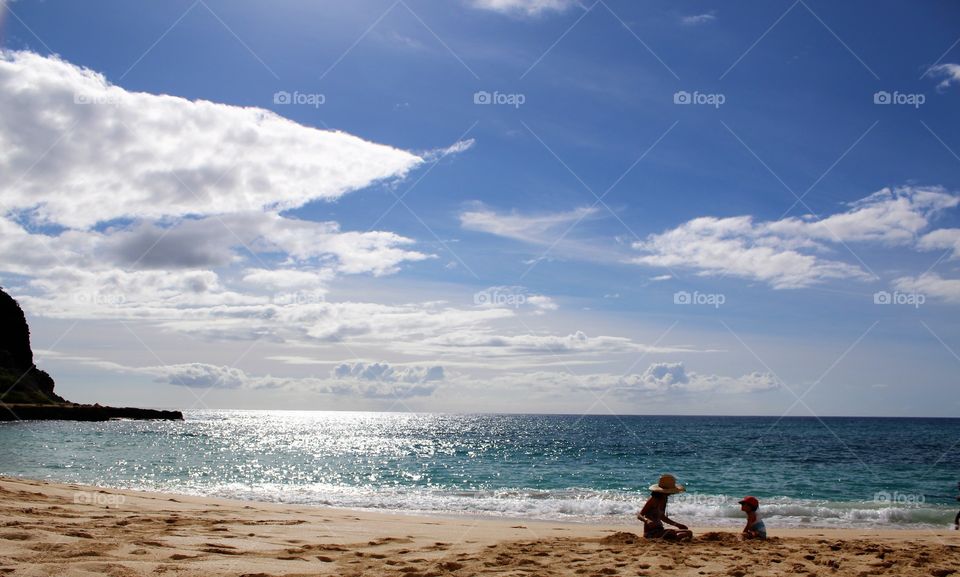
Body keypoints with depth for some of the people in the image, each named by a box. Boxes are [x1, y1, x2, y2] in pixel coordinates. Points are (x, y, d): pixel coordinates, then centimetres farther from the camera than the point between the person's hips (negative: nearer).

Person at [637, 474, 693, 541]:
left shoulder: (664, 499, 12)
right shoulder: (653, 500, -14)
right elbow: (639, 515, -18)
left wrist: (677, 524, 30)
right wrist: (647, 520, -40)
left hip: (659, 530, 10)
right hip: (651, 532, -10)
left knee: (689, 533, 2)